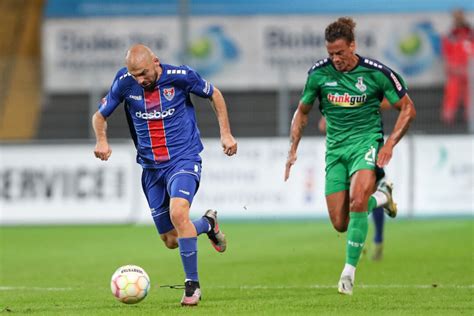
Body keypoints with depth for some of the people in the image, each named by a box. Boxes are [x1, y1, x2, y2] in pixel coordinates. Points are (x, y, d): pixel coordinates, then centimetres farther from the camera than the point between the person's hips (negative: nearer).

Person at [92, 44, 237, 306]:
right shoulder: (124, 83, -7)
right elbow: (100, 116, 5)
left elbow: (214, 94, 7)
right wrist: (102, 141, -15)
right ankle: (207, 224, 39)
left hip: (184, 159, -4)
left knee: (178, 212, -31)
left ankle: (192, 285, -21)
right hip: (151, 167, 4)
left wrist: (225, 133, 2)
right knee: (171, 241, 6)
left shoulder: (180, 76, -12)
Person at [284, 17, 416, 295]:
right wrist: (293, 150, 6)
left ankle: (350, 270, -19)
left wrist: (390, 144, -11)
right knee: (340, 223, -2)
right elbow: (302, 112, 14)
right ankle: (381, 196, 29)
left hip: (366, 142, -4)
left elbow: (408, 109, 0)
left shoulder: (376, 73, -10)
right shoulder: (319, 73, -2)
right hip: (336, 149, 4)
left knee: (356, 201, -30)